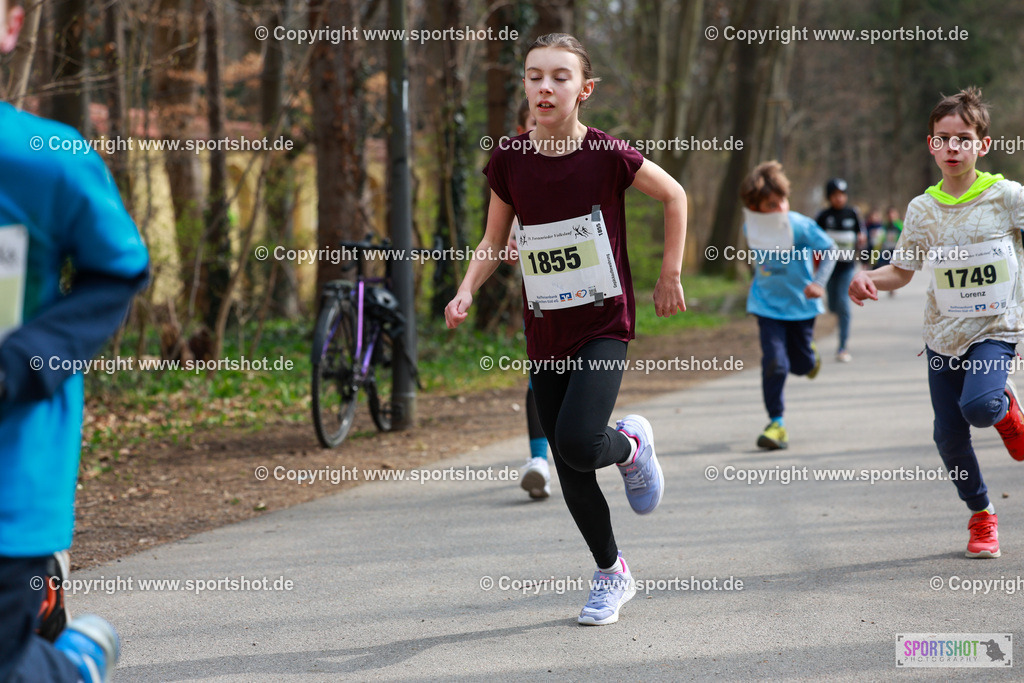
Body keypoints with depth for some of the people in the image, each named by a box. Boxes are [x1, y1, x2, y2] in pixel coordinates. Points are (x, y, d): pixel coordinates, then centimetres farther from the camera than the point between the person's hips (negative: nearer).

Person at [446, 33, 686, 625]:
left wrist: (670, 275, 4)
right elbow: (496, 239, 10)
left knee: (577, 444, -24)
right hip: (545, 331, 4)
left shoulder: (608, 155, -12)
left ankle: (632, 444, 13)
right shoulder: (509, 160, -3)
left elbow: (675, 196, 3)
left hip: (605, 324, -4)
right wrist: (468, 289, -6)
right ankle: (613, 575, 29)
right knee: (569, 472, 8)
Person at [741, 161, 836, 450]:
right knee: (774, 363, -13)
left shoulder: (801, 225, -19)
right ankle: (776, 423, -3)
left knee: (801, 365, 8)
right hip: (768, 305, 1)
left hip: (800, 304, -1)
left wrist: (818, 282, -17)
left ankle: (809, 351, 47)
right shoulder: (750, 228, -8)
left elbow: (829, 249, -7)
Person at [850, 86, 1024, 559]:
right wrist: (870, 281, -10)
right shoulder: (922, 209, 2)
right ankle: (981, 516, 25)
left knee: (978, 405, -29)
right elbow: (902, 270, 10)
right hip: (943, 333, 3)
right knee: (949, 436, 3)